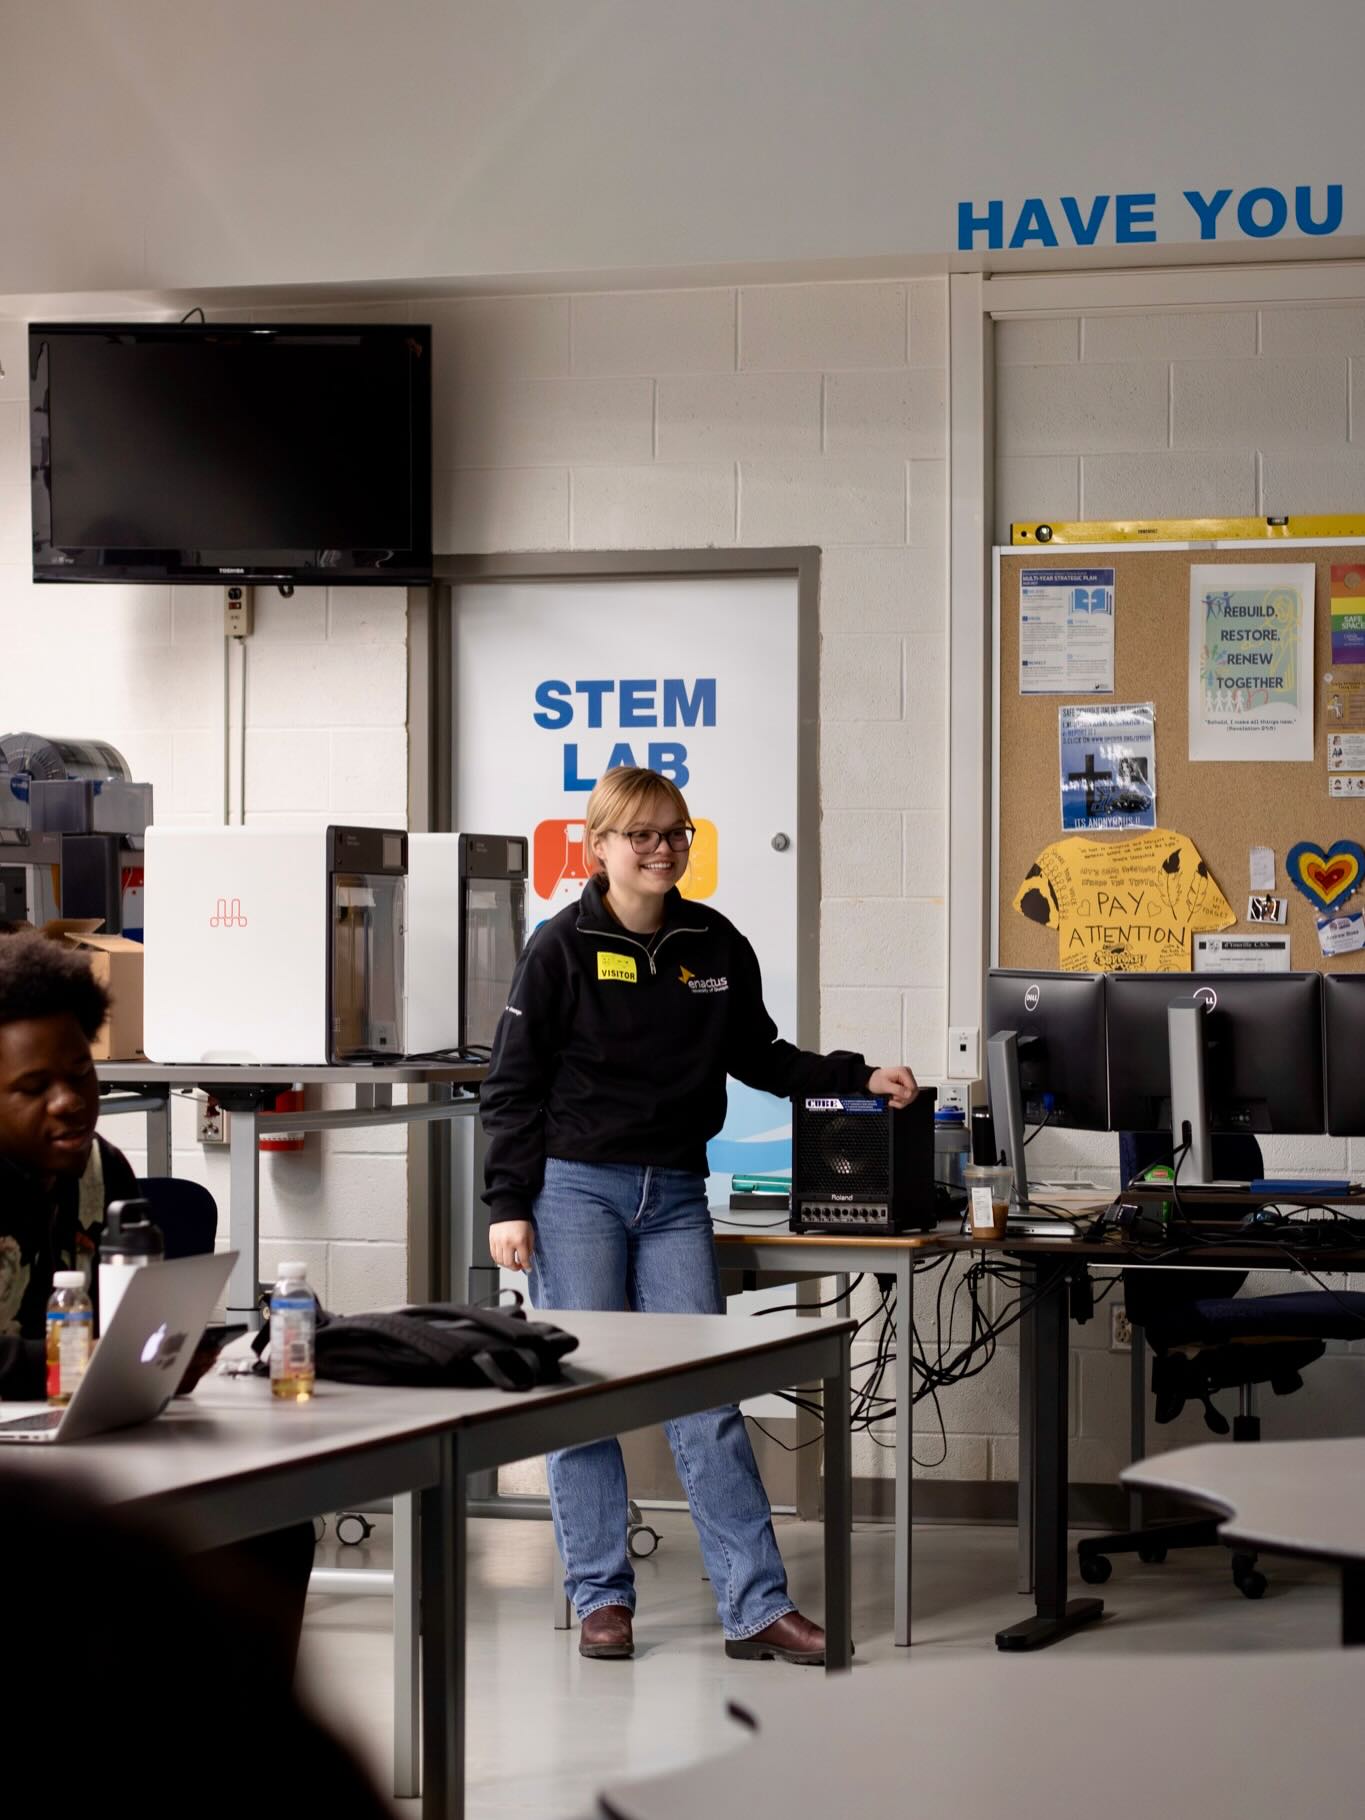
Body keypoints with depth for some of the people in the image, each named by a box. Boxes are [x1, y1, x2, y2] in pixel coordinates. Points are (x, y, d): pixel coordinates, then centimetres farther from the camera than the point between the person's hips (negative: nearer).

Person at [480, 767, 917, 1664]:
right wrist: (510, 1204, -8)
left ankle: (758, 1608, -1)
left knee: (706, 1398, -1)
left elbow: (758, 1056, 17)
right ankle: (602, 1598, 11)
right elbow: (513, 1085, -2)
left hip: (675, 1195, 3)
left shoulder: (718, 946, 6)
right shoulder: (564, 948, -5)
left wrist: (860, 1077, 5)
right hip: (575, 1188, -3)